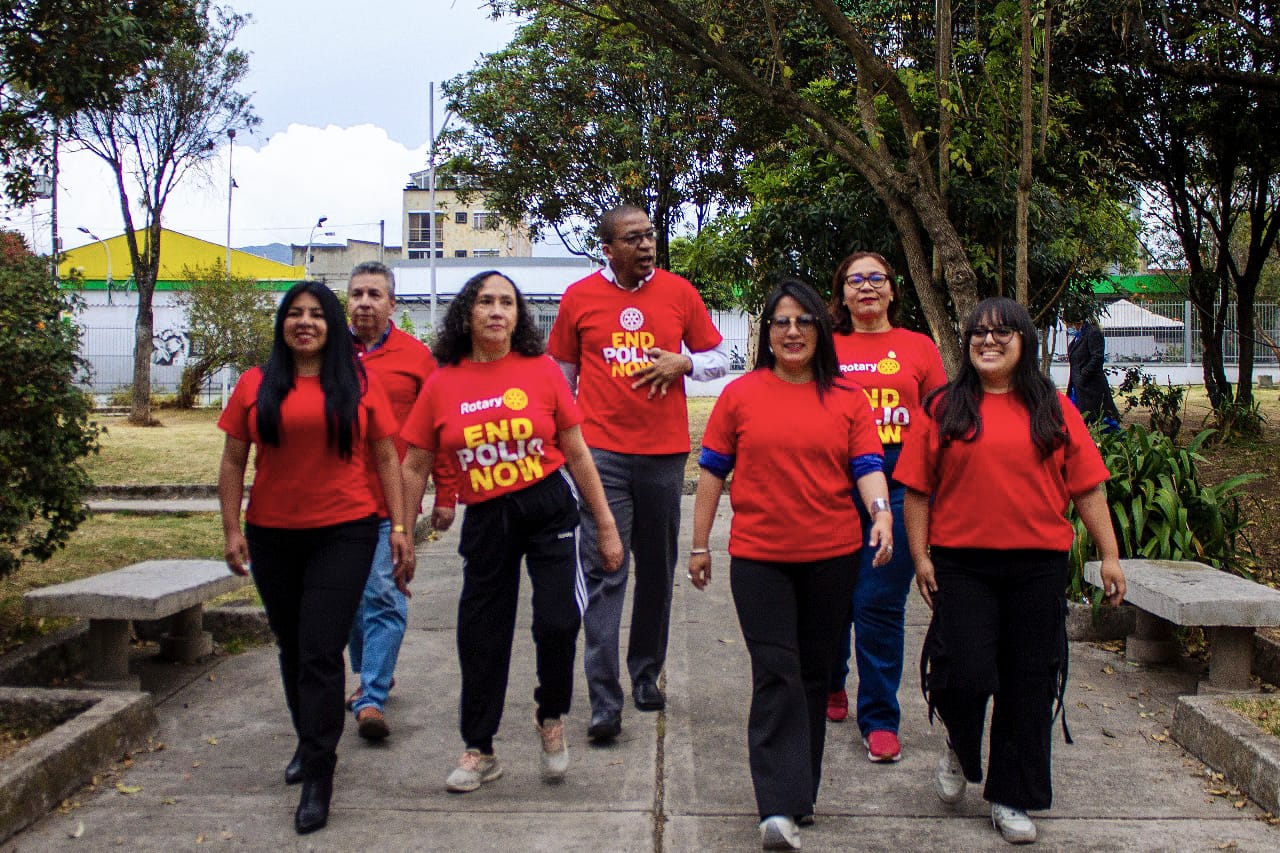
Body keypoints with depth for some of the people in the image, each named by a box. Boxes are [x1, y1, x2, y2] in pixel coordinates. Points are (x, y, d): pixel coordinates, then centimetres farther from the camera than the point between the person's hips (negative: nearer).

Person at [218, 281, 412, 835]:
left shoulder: (359, 384, 2)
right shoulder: (256, 385, 5)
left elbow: (386, 458, 3)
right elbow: (233, 462, 6)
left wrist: (399, 527, -2)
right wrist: (232, 529, -1)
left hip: (344, 533, -3)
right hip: (272, 536, 3)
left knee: (321, 652, -7)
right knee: (292, 648, 16)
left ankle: (318, 778, 1)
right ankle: (309, 742, 37)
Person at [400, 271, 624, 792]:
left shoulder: (541, 371, -2)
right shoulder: (442, 383, 0)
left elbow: (577, 454, 3)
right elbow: (415, 467, 6)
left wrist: (606, 526, 5)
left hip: (549, 507, -1)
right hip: (486, 519, 2)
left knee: (558, 622, -11)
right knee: (481, 634, 8)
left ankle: (551, 716, 21)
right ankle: (479, 752, 28)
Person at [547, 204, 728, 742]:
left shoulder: (679, 292, 5)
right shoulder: (579, 297, 3)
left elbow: (719, 359, 13)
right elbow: (561, 372, 12)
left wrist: (684, 362, -7)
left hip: (664, 452, 2)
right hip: (601, 453, -2)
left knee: (657, 571, 11)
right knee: (604, 573, -6)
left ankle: (647, 675, 28)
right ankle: (605, 702, -3)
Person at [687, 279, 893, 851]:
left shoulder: (847, 398, 6)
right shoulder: (740, 395, 3)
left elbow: (867, 465, -1)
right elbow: (713, 471, 5)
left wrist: (881, 513, -21)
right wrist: (699, 544, 4)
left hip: (832, 554, 2)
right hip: (759, 556, -2)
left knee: (813, 673, 12)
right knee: (776, 674, -7)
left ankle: (798, 792, 26)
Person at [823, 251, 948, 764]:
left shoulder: (919, 347, 9)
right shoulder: (826, 350, 9)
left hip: (899, 485, -1)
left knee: (879, 603, -4)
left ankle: (879, 718, 9)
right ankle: (831, 686, 37)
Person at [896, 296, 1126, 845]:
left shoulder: (1053, 410, 8)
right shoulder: (945, 409, 4)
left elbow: (1087, 487, 7)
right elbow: (918, 489, 2)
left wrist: (1109, 555, 4)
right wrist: (920, 555, -4)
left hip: (1038, 566, 2)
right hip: (961, 564, -1)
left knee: (1028, 685, 6)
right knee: (963, 672, -8)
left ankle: (1011, 798, 21)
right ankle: (960, 748, 26)